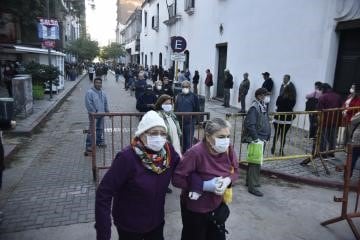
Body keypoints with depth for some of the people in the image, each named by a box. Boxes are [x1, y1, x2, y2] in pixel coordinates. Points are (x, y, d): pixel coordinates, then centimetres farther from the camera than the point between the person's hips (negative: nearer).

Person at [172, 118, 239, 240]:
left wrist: (228, 180, -18)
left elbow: (235, 171, 4)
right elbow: (177, 179, -25)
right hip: (195, 209, -5)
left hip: (218, 205, 5)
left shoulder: (228, 149, -12)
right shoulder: (195, 153, -30)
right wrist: (204, 185, -28)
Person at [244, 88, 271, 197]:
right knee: (255, 162, -4)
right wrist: (255, 138, -23)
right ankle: (252, 187, 5)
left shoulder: (263, 107, 11)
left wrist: (266, 137, 16)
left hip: (263, 139, 10)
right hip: (257, 140, -10)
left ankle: (249, 181, 34)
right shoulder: (254, 108, -18)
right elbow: (249, 125, -27)